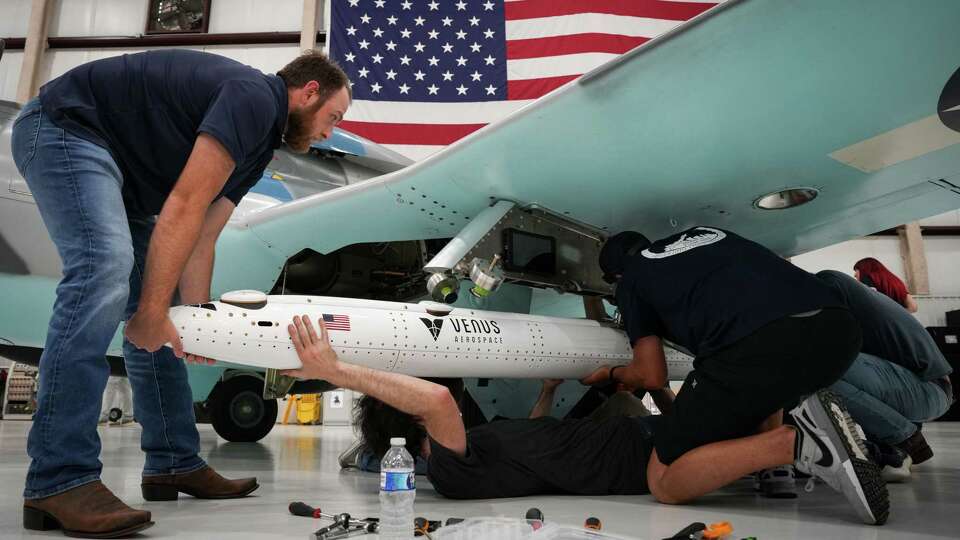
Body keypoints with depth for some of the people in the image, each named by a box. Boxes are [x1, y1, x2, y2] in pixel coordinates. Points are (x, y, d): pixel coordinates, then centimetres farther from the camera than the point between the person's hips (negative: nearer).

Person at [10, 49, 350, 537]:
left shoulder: (260, 145, 10)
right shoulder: (254, 97, -19)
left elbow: (200, 240, 4)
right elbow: (184, 208, -27)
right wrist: (153, 311, -26)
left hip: (119, 166, 10)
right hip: (64, 128, -10)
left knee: (155, 304, 4)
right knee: (105, 268, -29)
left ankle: (174, 463, 8)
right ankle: (58, 479, -27)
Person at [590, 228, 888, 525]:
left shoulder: (630, 281, 22)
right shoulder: (705, 232, 36)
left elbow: (652, 376, 21)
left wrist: (611, 372, 43)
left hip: (754, 343, -6)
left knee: (664, 480, 10)